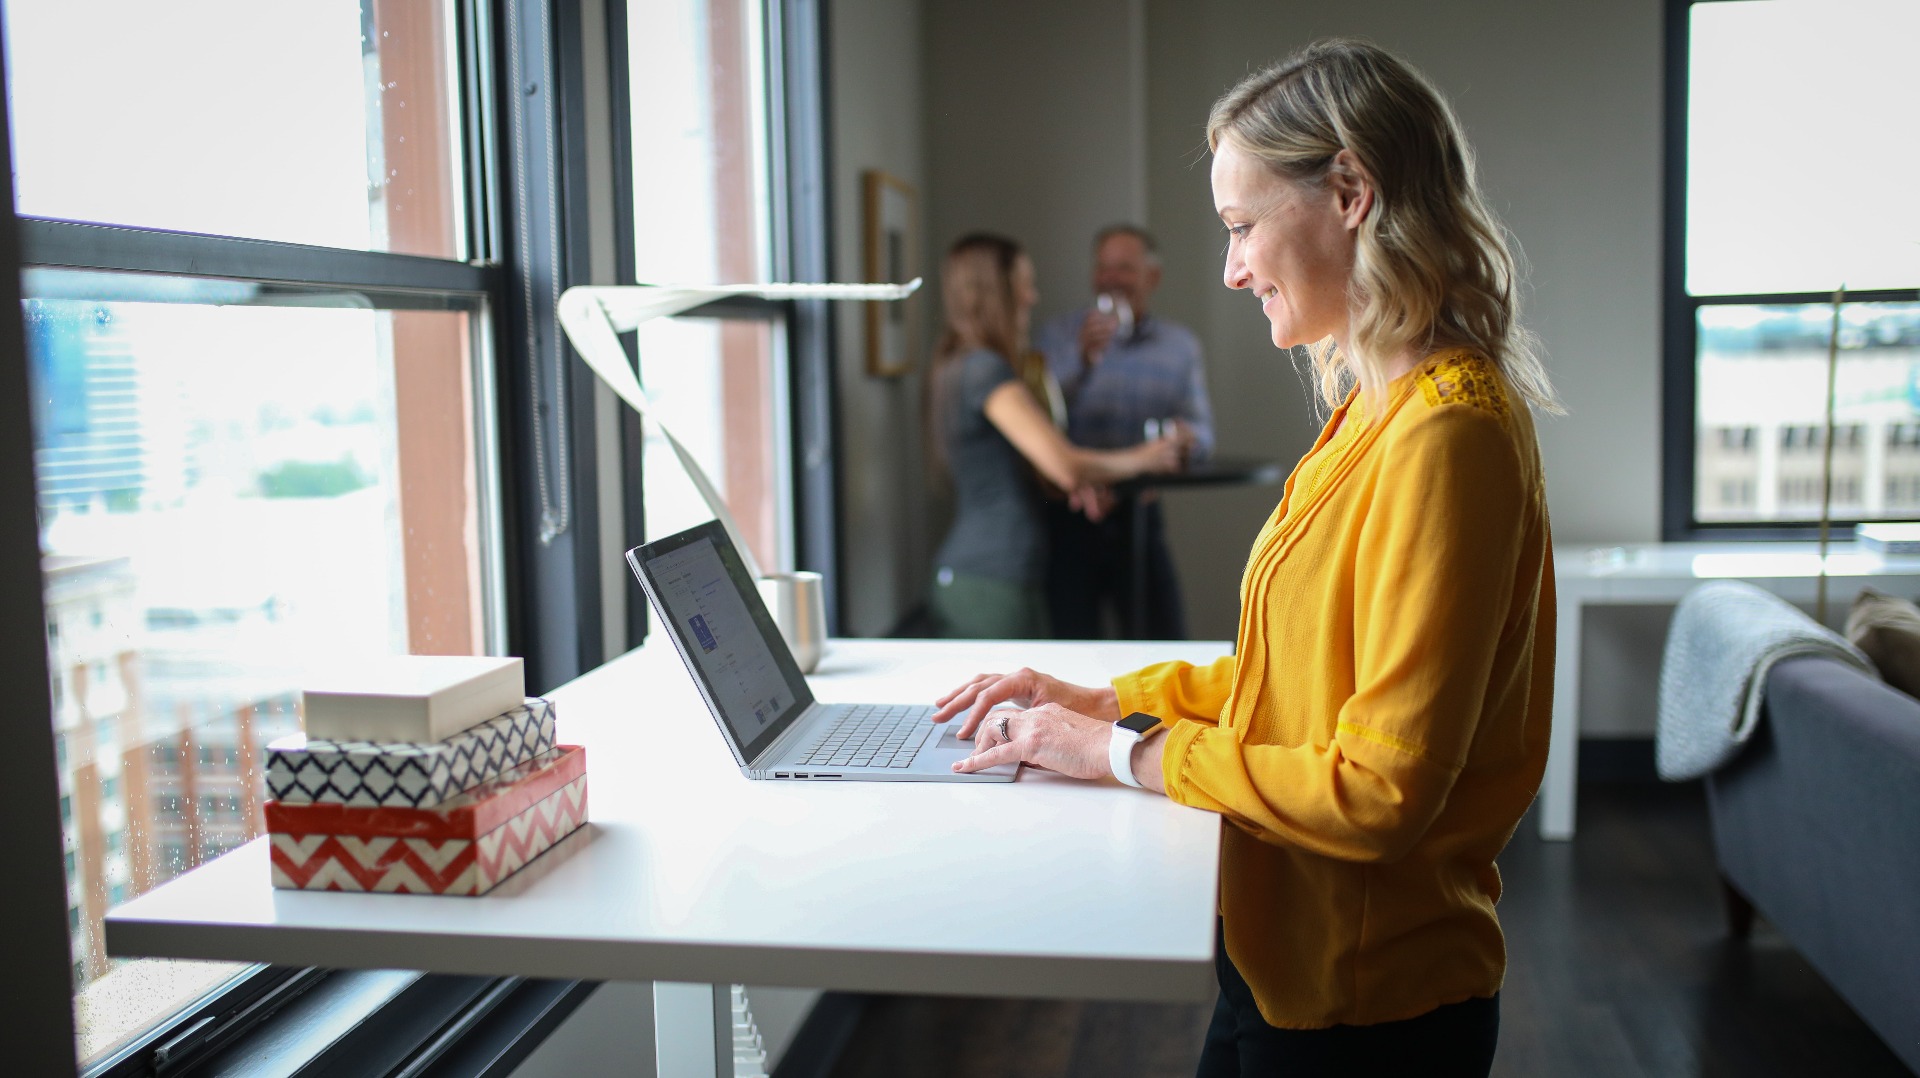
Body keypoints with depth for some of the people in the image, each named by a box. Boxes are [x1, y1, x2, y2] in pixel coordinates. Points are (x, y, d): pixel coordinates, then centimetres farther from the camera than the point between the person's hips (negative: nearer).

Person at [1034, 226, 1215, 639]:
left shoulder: (1180, 345, 11)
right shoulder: (1057, 337, 1)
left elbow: (1203, 432, 11)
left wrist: (1188, 435, -13)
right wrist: (1082, 358, -20)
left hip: (1139, 516, 3)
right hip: (1069, 518, -2)